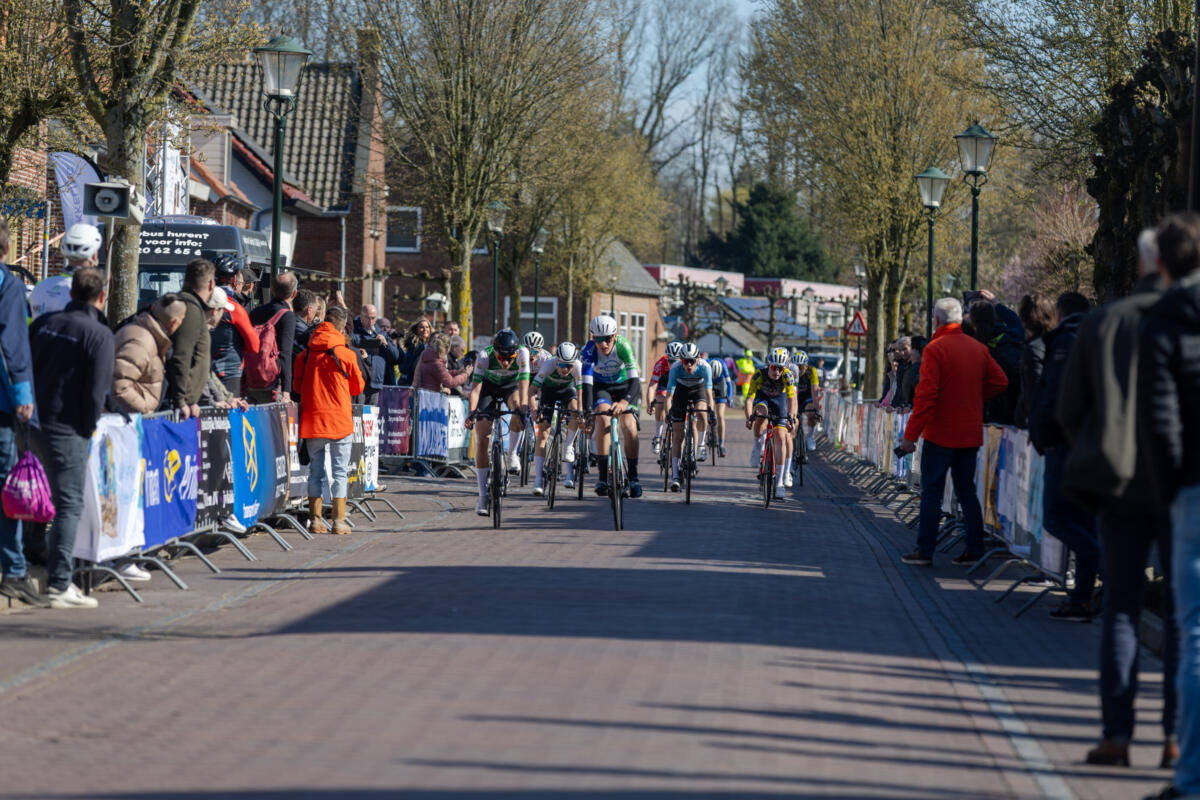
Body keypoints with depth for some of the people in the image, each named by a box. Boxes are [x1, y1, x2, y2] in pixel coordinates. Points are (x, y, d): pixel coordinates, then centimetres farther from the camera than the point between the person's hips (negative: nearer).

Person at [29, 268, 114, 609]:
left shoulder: (43, 323, 8)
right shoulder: (99, 334, -9)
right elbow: (97, 390, -12)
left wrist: (32, 411, 16)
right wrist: (88, 429, 1)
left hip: (34, 423, 6)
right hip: (67, 428, -6)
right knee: (70, 504, -2)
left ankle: (54, 572, 20)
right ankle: (60, 584, -8)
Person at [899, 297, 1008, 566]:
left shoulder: (935, 349, -12)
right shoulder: (978, 349, 6)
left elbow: (926, 395, -17)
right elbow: (1000, 381, 8)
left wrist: (911, 434, -14)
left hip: (941, 433, -6)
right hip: (970, 433, 6)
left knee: (931, 491, 0)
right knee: (966, 491, 12)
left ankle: (924, 551, 0)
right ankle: (975, 550, 9)